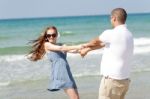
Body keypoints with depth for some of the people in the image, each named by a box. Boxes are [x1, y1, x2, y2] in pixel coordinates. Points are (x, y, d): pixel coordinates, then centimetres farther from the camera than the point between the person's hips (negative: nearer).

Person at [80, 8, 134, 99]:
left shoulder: (110, 34, -15)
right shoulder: (128, 34, 12)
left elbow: (96, 42, 6)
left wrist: (86, 45, 29)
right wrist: (88, 50, 33)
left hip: (112, 79, -9)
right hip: (124, 80, 9)